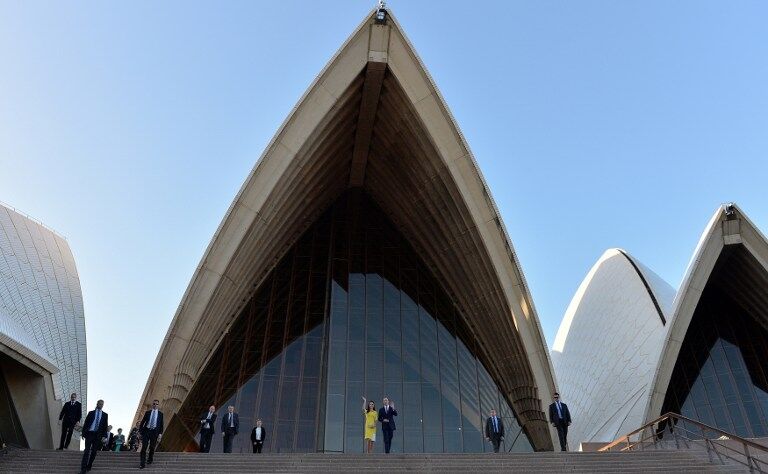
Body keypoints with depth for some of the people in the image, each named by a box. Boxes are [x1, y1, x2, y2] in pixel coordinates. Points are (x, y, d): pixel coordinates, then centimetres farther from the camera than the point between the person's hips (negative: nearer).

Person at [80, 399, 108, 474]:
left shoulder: (105, 415, 10)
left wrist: (104, 436, -2)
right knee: (87, 451, -8)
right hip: (89, 433, -1)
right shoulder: (91, 413, 9)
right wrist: (83, 433, -3)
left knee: (94, 451, 3)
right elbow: (86, 423, 6)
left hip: (98, 435, 1)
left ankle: (89, 466, 15)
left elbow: (105, 426, 8)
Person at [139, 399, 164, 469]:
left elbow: (161, 424, 5)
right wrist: (140, 430, -1)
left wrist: (160, 433, -3)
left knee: (152, 447, 6)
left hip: (155, 431, 0)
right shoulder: (147, 412, 10)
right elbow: (143, 421, 8)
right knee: (144, 447, -6)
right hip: (146, 430, 0)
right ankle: (142, 463, -6)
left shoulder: (160, 414, 7)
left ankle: (150, 460, 26)